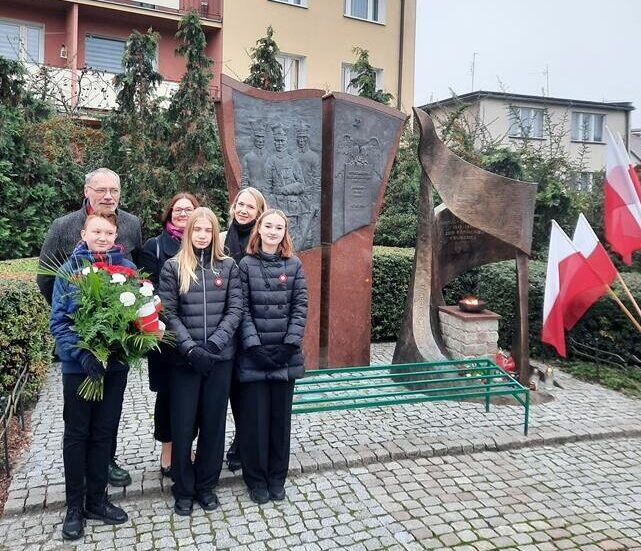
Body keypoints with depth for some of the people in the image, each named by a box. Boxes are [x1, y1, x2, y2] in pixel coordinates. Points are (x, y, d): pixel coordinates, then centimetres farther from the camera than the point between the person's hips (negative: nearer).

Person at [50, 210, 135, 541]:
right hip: (78, 365, -1)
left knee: (104, 432, 13)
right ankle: (74, 506, 25)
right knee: (76, 433, 10)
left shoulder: (127, 268, -1)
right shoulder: (68, 270, -5)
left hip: (115, 364, 2)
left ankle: (96, 499, 29)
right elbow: (58, 321, -7)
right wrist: (82, 355, -21)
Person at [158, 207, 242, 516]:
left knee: (213, 422, 10)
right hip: (184, 359, -1)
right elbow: (168, 313, -4)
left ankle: (206, 485, 29)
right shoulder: (173, 267, 1)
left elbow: (235, 309, 0)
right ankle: (184, 489, 26)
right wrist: (190, 348, -15)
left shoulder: (228, 266, 5)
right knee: (183, 425, 7)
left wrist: (214, 343, -12)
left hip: (220, 357, 1)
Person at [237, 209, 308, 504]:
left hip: (285, 355, 2)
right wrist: (255, 346, -13)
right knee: (255, 418, 6)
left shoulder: (294, 265, 5)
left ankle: (277, 477, 28)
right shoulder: (246, 264, 1)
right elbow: (242, 309, -4)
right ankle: (256, 478, 25)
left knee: (281, 416, 11)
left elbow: (300, 307, 0)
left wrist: (289, 345, -9)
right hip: (254, 356, -1)